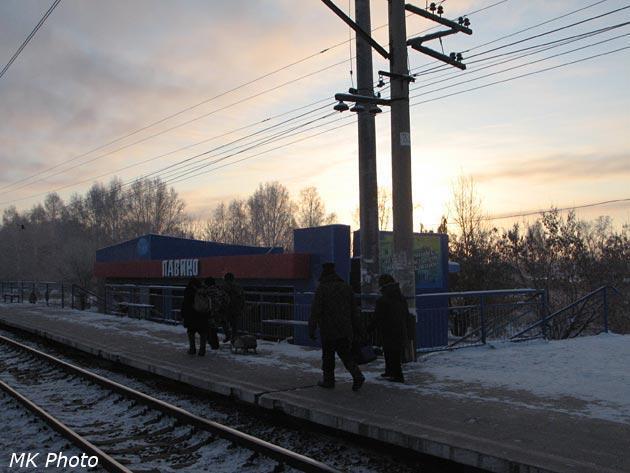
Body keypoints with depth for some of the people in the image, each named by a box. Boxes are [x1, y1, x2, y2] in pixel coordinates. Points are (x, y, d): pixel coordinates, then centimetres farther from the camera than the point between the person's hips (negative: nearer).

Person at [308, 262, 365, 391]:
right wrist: (350, 325, 21)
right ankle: (357, 376, -7)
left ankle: (328, 380, 16)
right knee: (346, 354, 10)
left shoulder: (322, 288, -10)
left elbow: (315, 311, -14)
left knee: (327, 355, 9)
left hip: (328, 330, -5)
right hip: (345, 330, 5)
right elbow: (353, 309, 14)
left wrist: (311, 329, -10)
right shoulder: (346, 287, 9)